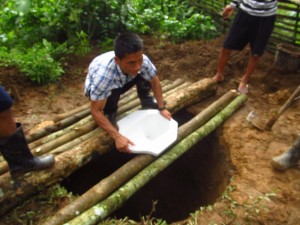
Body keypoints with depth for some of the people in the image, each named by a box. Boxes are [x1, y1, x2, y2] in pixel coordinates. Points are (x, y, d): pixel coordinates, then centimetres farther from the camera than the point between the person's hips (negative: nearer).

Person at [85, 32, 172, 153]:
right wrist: (117, 137, -40)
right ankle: (110, 114, -4)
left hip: (122, 81, 4)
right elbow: (96, 111, -35)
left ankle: (146, 100, 9)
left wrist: (162, 108, -13)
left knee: (145, 75, -21)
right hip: (95, 88, -4)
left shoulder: (142, 61, -32)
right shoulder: (103, 75, -44)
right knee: (112, 92, -37)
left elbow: (155, 82, -12)